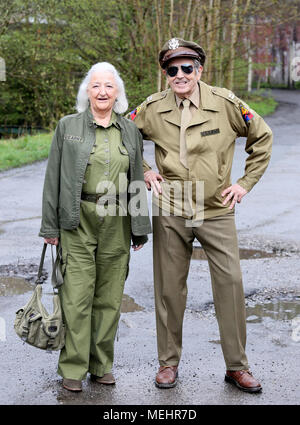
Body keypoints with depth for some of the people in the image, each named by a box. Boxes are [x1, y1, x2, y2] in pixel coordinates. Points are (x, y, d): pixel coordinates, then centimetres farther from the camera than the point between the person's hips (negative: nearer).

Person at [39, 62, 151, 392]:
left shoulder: (130, 131, 11)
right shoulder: (68, 126, 3)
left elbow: (137, 179, 13)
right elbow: (54, 177, 3)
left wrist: (140, 228, 10)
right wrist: (50, 225, -1)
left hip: (117, 222, 3)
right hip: (78, 220, -3)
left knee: (109, 296, 7)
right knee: (78, 294, -5)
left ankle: (102, 365, 19)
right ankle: (73, 368, 6)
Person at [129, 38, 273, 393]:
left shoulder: (226, 104, -4)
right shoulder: (152, 109, -1)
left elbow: (262, 137, 9)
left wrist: (246, 182, 4)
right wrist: (144, 173, 6)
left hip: (217, 210, -1)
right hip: (170, 212, 1)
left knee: (230, 283, -3)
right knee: (169, 288, 7)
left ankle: (236, 366, 12)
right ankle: (168, 362, 23)